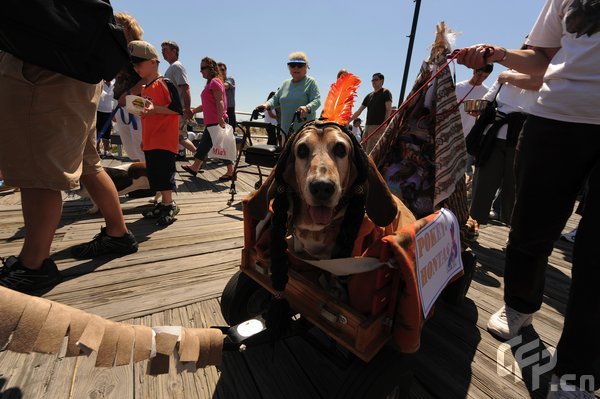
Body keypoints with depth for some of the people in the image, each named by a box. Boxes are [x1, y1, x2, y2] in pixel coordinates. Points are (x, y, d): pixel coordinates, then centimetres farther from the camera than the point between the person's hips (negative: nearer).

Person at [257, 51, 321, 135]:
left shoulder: (311, 82, 1)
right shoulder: (286, 83, 18)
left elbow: (317, 100, -11)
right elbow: (276, 98, 17)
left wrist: (307, 108, -32)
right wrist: (267, 105, -5)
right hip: (286, 129, 6)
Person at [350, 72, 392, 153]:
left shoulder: (385, 93, 2)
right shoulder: (369, 96, 21)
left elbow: (389, 110, -7)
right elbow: (359, 111, 22)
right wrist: (349, 119, 13)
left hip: (378, 126, -7)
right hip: (367, 125, 7)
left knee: (371, 151, -15)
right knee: (364, 149, 6)